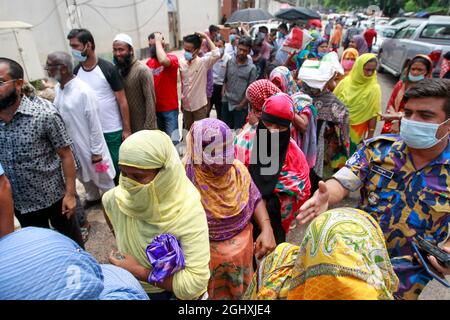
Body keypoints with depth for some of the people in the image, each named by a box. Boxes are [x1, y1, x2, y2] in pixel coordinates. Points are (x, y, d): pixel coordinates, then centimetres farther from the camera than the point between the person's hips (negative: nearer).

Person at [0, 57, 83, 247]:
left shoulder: (45, 114, -21)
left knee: (71, 240, 18)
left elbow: (66, 155, -15)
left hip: (54, 197, -4)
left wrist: (70, 193, -15)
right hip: (19, 203, 5)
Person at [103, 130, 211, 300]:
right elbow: (106, 201, 6)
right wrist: (121, 240, -3)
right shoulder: (119, 198, -19)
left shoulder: (188, 213, -33)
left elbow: (195, 282, -32)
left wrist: (138, 271, -26)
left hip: (177, 291, -3)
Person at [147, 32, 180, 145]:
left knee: (173, 139, -2)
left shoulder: (172, 58, -10)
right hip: (155, 108, 5)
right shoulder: (149, 62, 6)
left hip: (170, 108, -5)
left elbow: (163, 61, -34)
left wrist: (158, 41, -20)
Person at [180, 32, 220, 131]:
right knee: (187, 130, 20)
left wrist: (206, 37, -24)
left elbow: (216, 54, -33)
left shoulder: (203, 62, -14)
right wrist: (181, 101, 9)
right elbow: (181, 83, 6)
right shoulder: (181, 62, -2)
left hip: (200, 104, -4)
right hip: (186, 104, 4)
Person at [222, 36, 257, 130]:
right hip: (227, 103, 4)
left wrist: (241, 104, -10)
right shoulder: (229, 62, 2)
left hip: (241, 106, -3)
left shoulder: (251, 68, -9)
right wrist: (223, 93, -1)